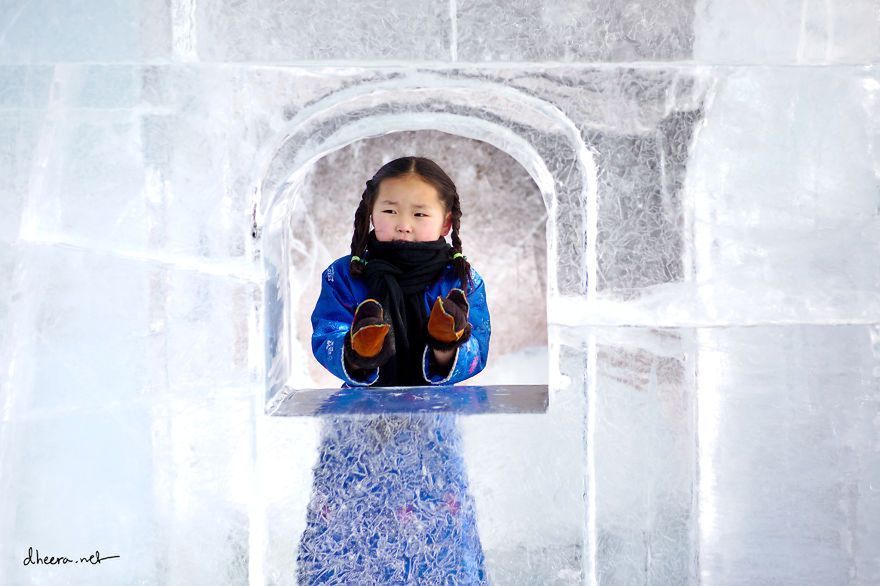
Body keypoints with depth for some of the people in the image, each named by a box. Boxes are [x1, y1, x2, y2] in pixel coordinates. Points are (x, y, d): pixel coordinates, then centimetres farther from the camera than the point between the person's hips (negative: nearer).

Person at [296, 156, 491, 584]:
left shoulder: (463, 283, 0)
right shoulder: (344, 276, 0)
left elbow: (476, 357, -8)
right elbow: (324, 340, -11)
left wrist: (448, 350, -30)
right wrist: (354, 355, -34)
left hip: (430, 431, 0)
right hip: (358, 429, 0)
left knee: (435, 533, 5)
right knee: (347, 532, 5)